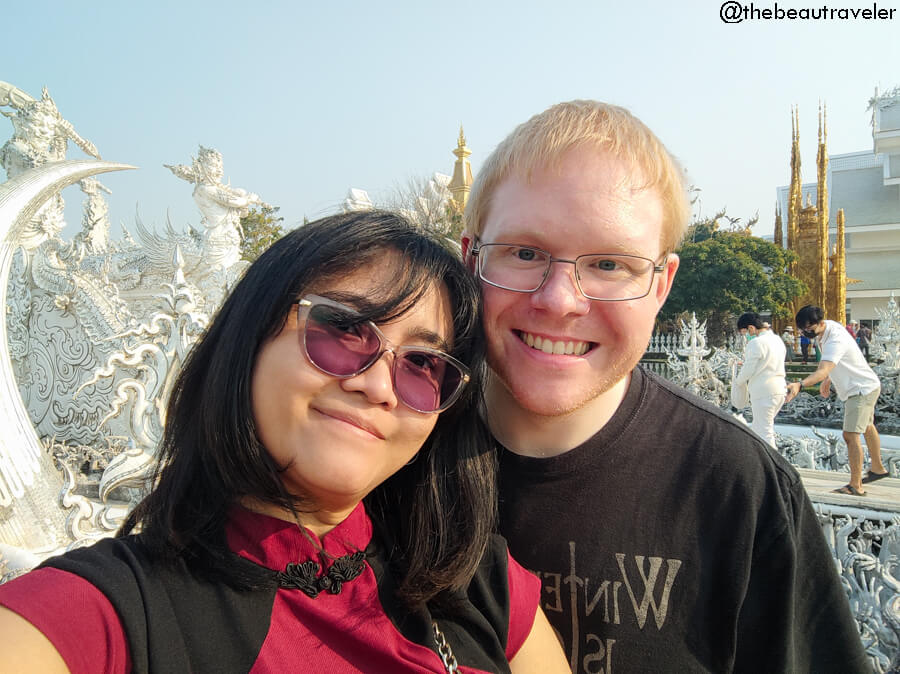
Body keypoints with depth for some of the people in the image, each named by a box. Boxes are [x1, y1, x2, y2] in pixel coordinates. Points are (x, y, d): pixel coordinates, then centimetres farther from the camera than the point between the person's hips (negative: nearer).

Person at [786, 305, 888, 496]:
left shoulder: (835, 341, -36)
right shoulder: (828, 327, -6)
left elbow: (823, 371, -53)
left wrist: (800, 385, -67)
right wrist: (828, 380, 12)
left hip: (862, 389, -11)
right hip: (865, 386, 11)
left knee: (851, 435, -18)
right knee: (867, 427, 27)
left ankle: (856, 486, -15)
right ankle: (877, 468, 47)